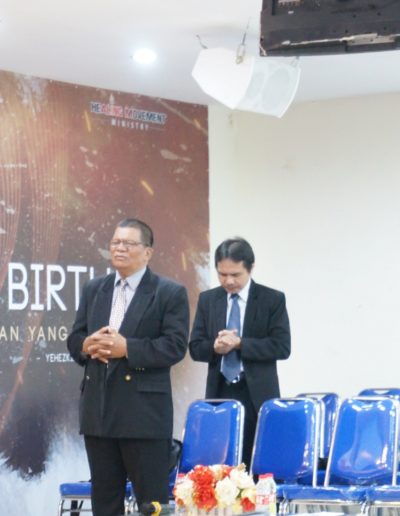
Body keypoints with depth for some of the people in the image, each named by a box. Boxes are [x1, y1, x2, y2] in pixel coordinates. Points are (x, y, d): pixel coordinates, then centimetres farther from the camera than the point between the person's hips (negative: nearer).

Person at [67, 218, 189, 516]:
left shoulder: (170, 293, -2)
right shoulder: (94, 290, 15)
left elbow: (176, 346, -11)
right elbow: (74, 339, 14)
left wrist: (126, 348, -20)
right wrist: (88, 345, -10)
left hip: (145, 411, -5)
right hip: (98, 410, 5)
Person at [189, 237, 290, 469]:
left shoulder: (273, 300, 0)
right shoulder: (207, 300, 10)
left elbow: (282, 347, -8)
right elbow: (195, 347, 8)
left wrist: (239, 343, -17)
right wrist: (215, 347, -15)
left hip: (257, 396, -3)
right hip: (219, 394, 3)